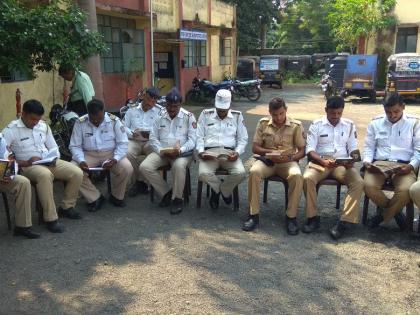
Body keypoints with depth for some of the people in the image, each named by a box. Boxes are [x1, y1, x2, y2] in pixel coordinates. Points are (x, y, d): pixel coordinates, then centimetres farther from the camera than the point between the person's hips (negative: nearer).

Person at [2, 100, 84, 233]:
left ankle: (66, 207, 6)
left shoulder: (43, 126, 12)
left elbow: (53, 148, 18)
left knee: (77, 173, -15)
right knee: (45, 175, -40)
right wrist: (25, 163, -20)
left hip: (49, 162, 6)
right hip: (28, 166, -6)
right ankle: (51, 218, -29)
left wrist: (54, 159, -5)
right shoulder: (11, 130, -6)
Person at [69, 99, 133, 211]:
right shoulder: (80, 123, -5)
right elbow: (75, 146, -3)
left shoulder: (114, 121, -8)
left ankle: (116, 196, 1)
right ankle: (95, 198, -4)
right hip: (89, 154, 1)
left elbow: (123, 143, -7)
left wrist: (115, 159, -24)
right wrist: (81, 161, -22)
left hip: (111, 153, -1)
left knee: (127, 168, -29)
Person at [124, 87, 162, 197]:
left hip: (151, 141, -1)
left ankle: (139, 182, -17)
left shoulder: (159, 111, 9)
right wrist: (132, 133, -11)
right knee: (127, 153, -32)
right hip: (134, 141, 1)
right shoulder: (132, 109, 13)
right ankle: (140, 183, -13)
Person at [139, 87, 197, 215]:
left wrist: (180, 150, -24)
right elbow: (153, 138, 6)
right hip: (162, 151, 4)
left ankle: (177, 199, -15)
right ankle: (166, 193, -3)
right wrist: (161, 151, -13)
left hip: (182, 152, -4)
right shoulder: (160, 116, 8)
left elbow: (192, 139, -7)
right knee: (145, 167, -20)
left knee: (179, 166, -38)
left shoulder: (188, 117, -2)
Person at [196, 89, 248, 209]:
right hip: (210, 152, 0)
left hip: (229, 153, 1)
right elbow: (199, 136, 8)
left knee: (240, 173, -29)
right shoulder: (205, 114, 12)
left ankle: (218, 190, 4)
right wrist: (201, 152, -11)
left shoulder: (237, 116, 13)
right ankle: (224, 191, 3)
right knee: (203, 174, -31)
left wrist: (237, 152, -9)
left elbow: (243, 139, 10)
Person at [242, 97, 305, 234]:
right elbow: (255, 147, 4)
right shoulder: (263, 123, 5)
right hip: (267, 160, 1)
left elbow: (302, 150, 2)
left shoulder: (296, 126, 0)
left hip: (288, 161, -1)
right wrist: (270, 152, -15)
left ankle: (291, 217, -20)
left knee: (297, 176, -34)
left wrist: (290, 158, -19)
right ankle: (254, 215, -22)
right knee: (254, 172, -32)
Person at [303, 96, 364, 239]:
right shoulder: (316, 125, 2)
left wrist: (353, 160, -15)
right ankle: (313, 217, -19)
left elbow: (353, 148, 10)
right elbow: (310, 150, -5)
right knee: (307, 178, -33)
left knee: (358, 182, -27)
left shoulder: (349, 125, 10)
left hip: (343, 163, 2)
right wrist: (323, 162, -23)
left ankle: (344, 222, -23)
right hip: (320, 161, -2)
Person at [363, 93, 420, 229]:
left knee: (406, 189, -32)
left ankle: (383, 215, -2)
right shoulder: (375, 123, 11)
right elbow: (369, 148, 12)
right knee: (369, 186, -29)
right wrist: (367, 162, -8)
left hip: (403, 166, -1)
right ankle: (394, 211, 1)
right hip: (379, 164, 2)